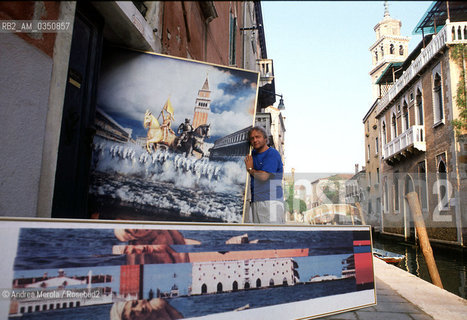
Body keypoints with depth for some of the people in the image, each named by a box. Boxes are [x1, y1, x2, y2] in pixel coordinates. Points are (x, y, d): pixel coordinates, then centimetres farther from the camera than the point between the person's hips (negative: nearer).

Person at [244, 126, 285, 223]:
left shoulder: (272, 154, -5)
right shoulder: (253, 154, 18)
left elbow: (263, 176, -16)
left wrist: (250, 169, 1)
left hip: (271, 200, -7)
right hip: (256, 201, 7)